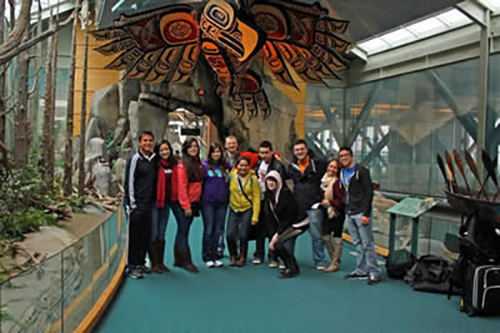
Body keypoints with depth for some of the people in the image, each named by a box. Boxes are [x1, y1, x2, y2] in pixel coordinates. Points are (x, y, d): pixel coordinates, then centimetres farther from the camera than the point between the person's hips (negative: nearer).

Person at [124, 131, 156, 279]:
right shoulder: (135, 159, -8)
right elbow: (129, 182, -9)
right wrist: (132, 203, -11)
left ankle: (141, 262, 22)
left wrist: (153, 200, 14)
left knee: (146, 235, 10)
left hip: (148, 204, 6)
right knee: (134, 236, -2)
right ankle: (132, 265, 6)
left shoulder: (153, 159, 12)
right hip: (136, 205, -6)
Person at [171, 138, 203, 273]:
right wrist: (186, 206, -16)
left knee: (182, 231, 13)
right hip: (181, 204, -7)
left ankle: (178, 260, 20)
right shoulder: (182, 165, -11)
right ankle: (186, 261, 0)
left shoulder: (198, 164, 12)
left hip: (193, 203, 7)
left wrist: (196, 203, 8)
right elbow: (181, 187, -15)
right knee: (183, 231, -4)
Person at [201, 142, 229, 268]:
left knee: (218, 230, 6)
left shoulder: (225, 166, 9)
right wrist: (200, 199, -3)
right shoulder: (205, 166, -1)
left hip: (222, 202, 3)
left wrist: (228, 198, 12)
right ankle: (207, 257, 8)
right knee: (208, 230, -1)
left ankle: (215, 256, 15)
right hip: (208, 202, -3)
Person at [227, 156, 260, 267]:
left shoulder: (253, 179, -9)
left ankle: (242, 258, 16)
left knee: (243, 235, -9)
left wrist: (255, 216, -10)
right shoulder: (231, 176, -4)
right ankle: (233, 256, 16)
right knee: (230, 234, -9)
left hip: (247, 209, -2)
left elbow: (257, 198, -8)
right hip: (234, 209, 2)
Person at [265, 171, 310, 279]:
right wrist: (274, 235, -4)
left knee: (278, 243, -21)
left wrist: (278, 234, -17)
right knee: (272, 246, 0)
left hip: (299, 223, -8)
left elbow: (289, 217, -18)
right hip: (285, 225, 8)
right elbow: (272, 219, 5)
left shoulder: (285, 193, -18)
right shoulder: (269, 196, 4)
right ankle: (289, 265, 18)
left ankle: (293, 269, -6)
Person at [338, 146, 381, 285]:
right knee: (358, 244, 11)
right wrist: (345, 209, 12)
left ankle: (374, 272, 2)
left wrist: (366, 214, -17)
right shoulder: (342, 173, 15)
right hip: (349, 214, 7)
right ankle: (361, 271, 18)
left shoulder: (361, 171, -7)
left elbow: (369, 192, -11)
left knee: (367, 243, -5)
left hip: (361, 213, -7)